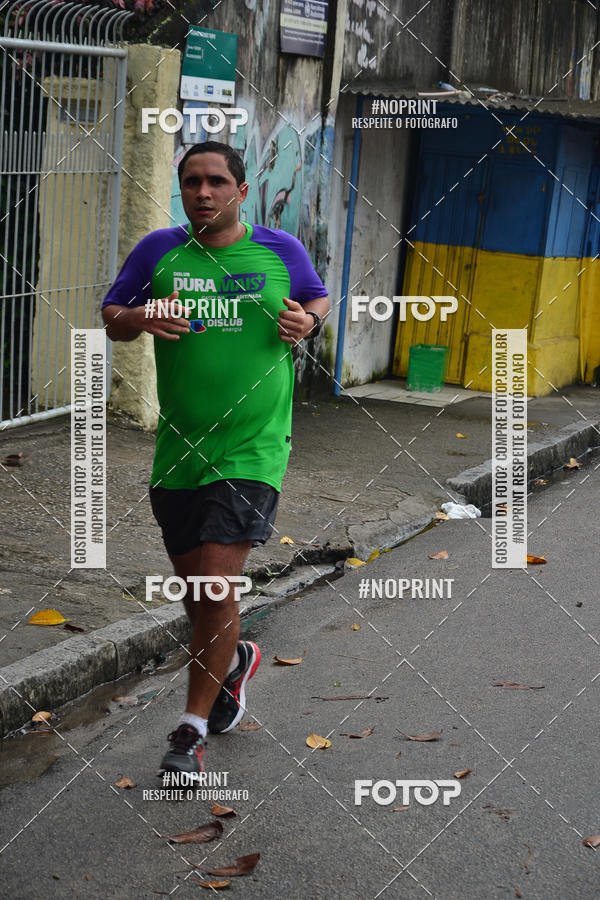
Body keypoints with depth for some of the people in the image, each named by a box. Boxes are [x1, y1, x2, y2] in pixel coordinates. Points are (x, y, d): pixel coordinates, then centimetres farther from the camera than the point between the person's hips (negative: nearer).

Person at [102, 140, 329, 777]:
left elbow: (319, 298, 20)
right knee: (194, 584, 14)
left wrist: (310, 321, -4)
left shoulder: (281, 251, 3)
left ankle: (191, 730, 4)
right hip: (177, 451, 3)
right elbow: (110, 318, 11)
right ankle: (233, 660, 47)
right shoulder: (158, 251, 4)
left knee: (217, 586, -11)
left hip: (252, 450, -3)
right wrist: (140, 318, -12)